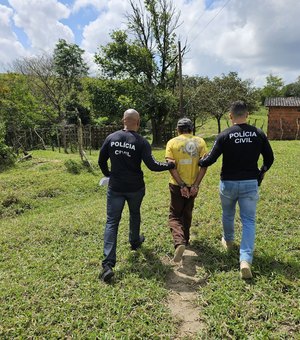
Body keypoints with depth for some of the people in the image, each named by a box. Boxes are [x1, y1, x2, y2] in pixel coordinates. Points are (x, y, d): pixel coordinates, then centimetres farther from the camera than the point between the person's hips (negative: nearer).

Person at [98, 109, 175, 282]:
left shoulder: (111, 138, -2)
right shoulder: (141, 142, -13)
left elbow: (101, 161, 5)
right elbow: (152, 165, -18)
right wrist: (171, 165, -3)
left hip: (115, 187, 1)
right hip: (135, 188, -1)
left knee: (112, 222, 2)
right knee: (134, 214, 25)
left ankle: (108, 264, -5)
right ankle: (135, 241, 47)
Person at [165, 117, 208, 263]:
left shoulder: (172, 142, -5)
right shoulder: (200, 142, 1)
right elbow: (204, 165, -9)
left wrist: (181, 185, -16)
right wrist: (196, 185, -11)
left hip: (177, 185, -3)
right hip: (193, 185, 3)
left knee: (175, 216, 7)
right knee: (187, 213, 23)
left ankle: (179, 242, -14)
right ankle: (185, 239, 38)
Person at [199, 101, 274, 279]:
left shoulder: (225, 135, -11)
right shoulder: (258, 134, -3)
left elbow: (210, 159, -11)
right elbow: (269, 158, 5)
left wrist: (199, 162, 10)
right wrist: (261, 173, 22)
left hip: (228, 183, -1)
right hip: (250, 183, 1)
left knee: (228, 215, 22)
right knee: (249, 220, 6)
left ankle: (228, 242, 45)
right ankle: (246, 259, -5)